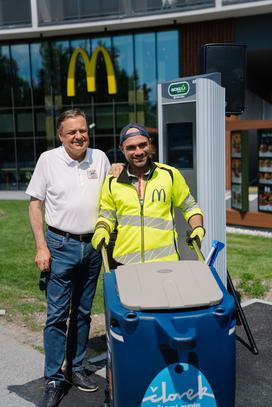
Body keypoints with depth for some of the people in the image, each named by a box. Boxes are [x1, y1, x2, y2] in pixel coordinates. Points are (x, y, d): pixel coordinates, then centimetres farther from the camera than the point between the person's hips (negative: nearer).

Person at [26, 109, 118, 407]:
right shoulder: (48, 159, -4)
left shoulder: (100, 158, 4)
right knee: (57, 315, -1)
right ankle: (54, 380, 14)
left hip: (93, 246, 3)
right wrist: (42, 247, -8)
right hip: (61, 245, -3)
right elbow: (35, 204, -2)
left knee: (83, 312, 14)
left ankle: (75, 369, 29)